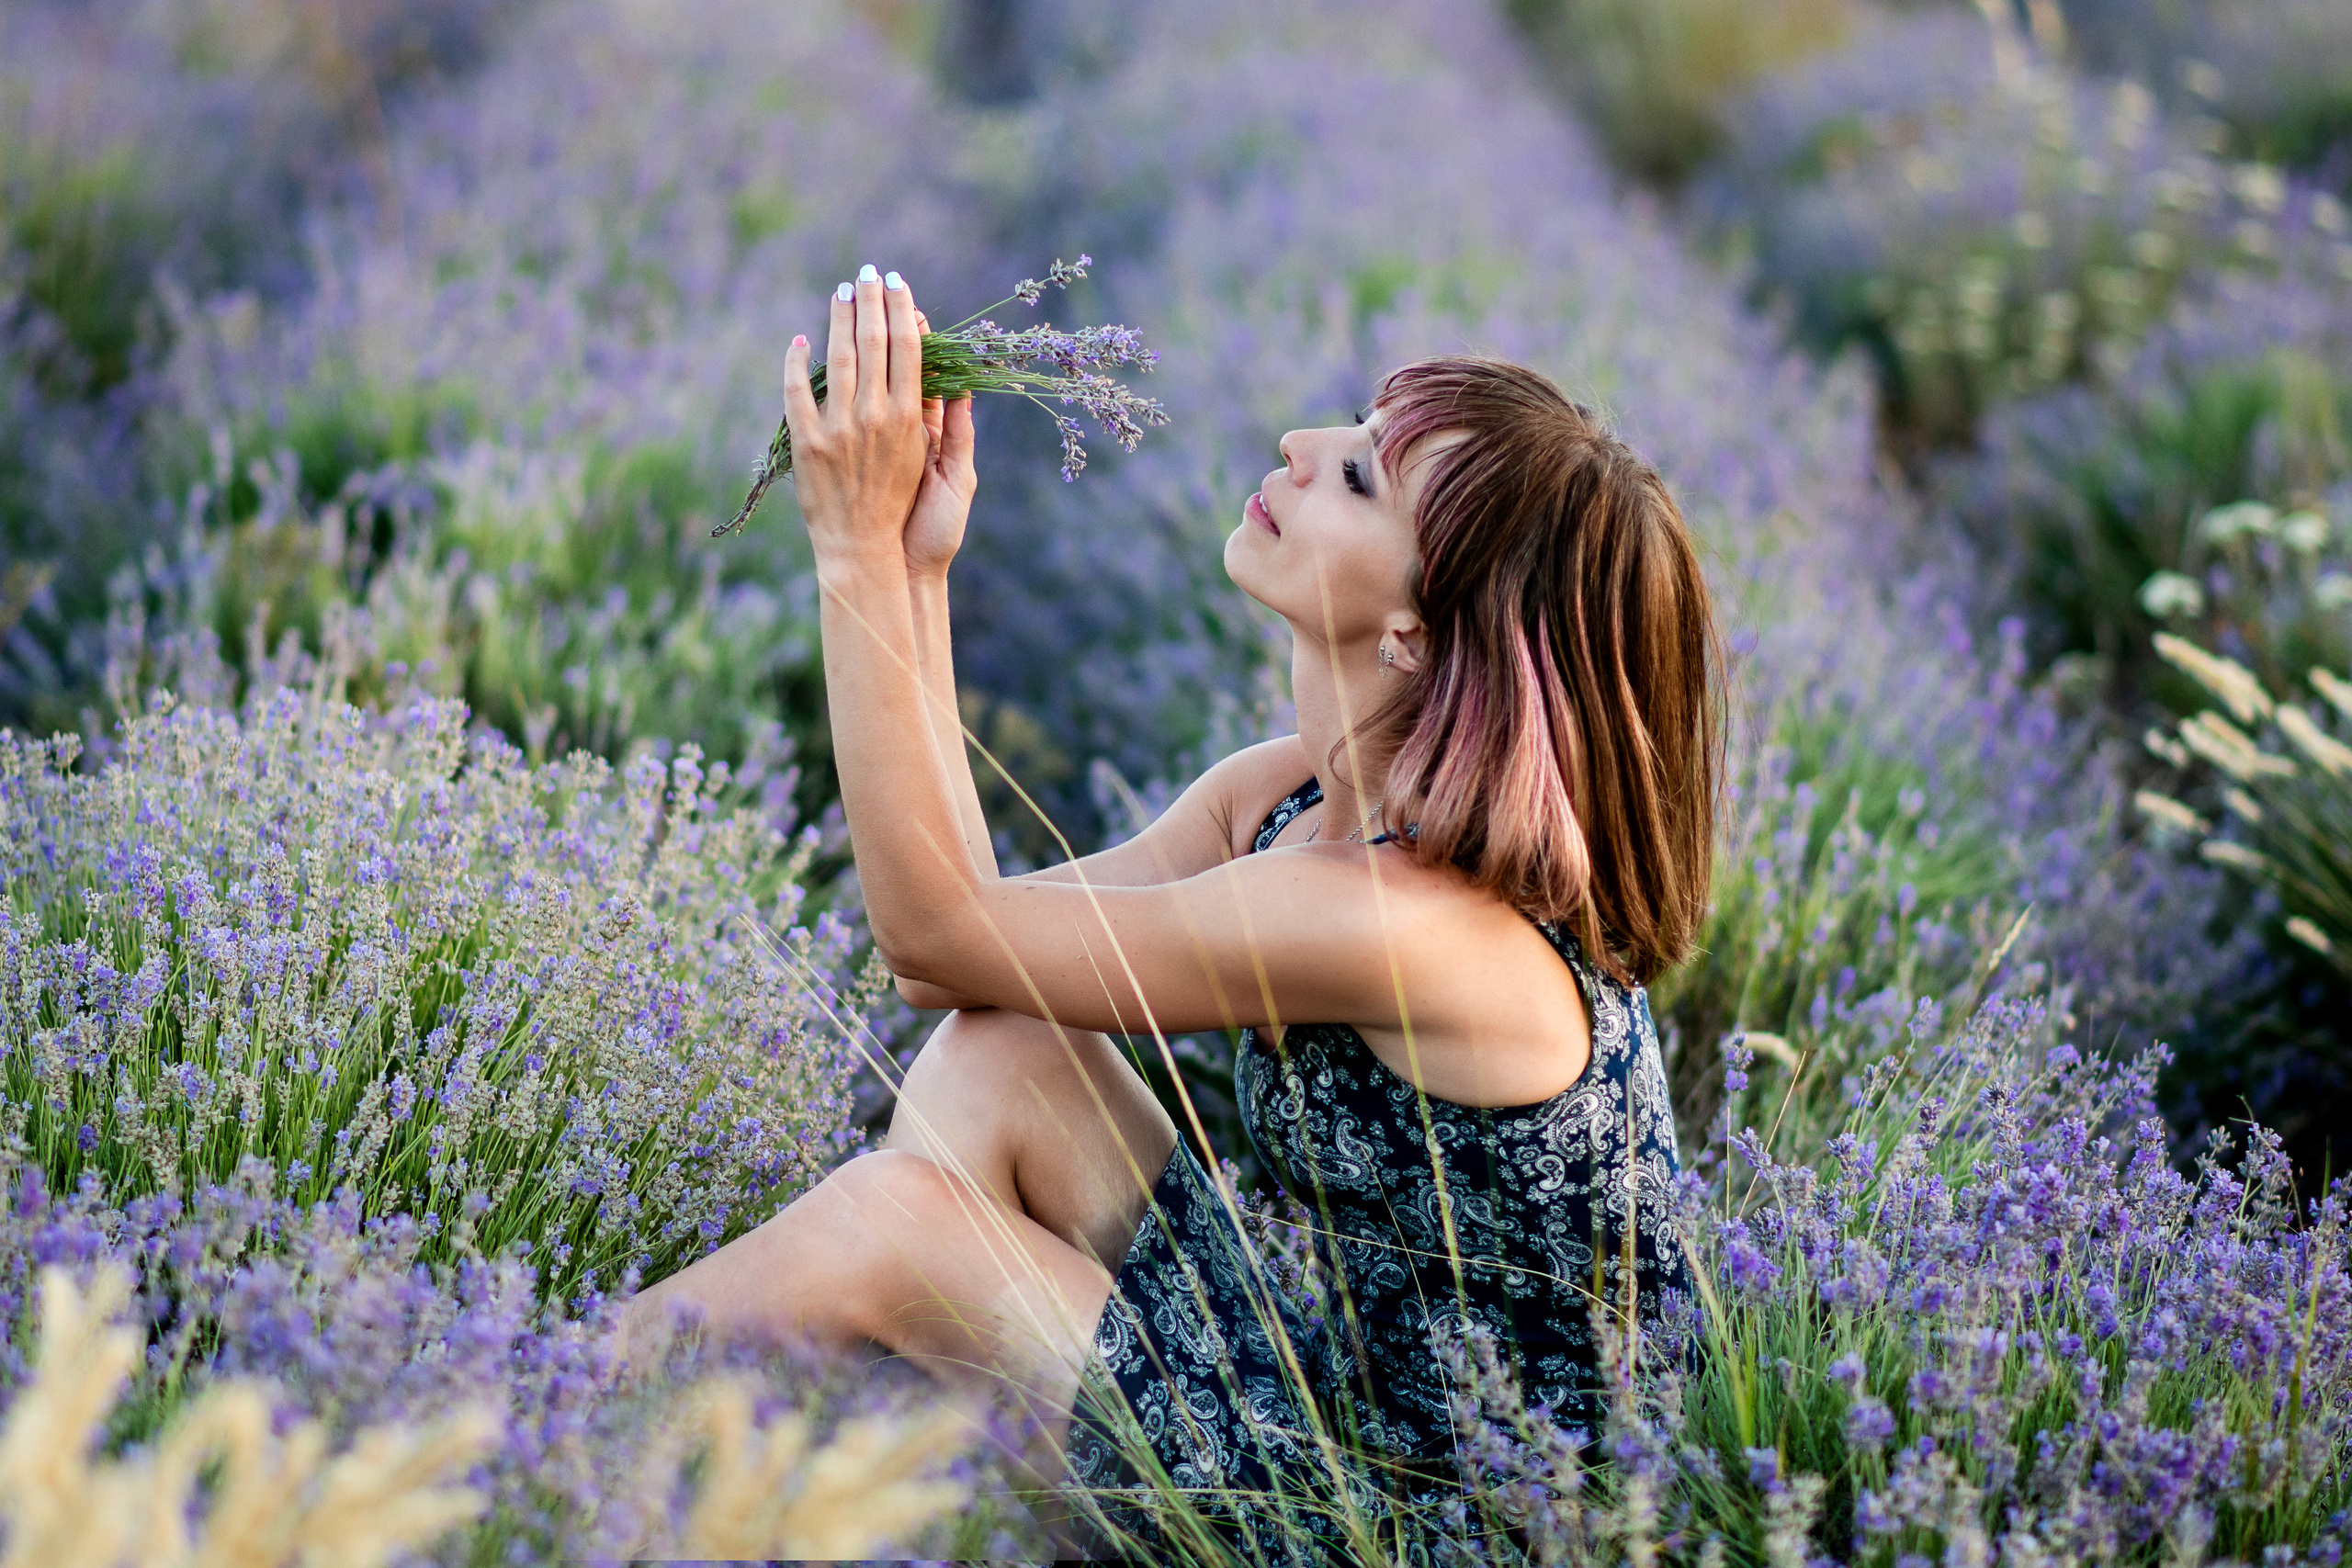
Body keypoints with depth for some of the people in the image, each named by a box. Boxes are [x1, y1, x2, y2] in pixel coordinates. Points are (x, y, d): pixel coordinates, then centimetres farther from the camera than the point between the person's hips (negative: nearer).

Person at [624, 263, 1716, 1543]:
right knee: (993, 1058, -5)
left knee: (887, 1223, -14)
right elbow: (950, 952, 0)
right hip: (1339, 1397, 9)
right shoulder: (1278, 796, 0)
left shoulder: (1411, 921, -28)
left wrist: (859, 549, -18)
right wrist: (918, 569, -1)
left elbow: (934, 931, -19)